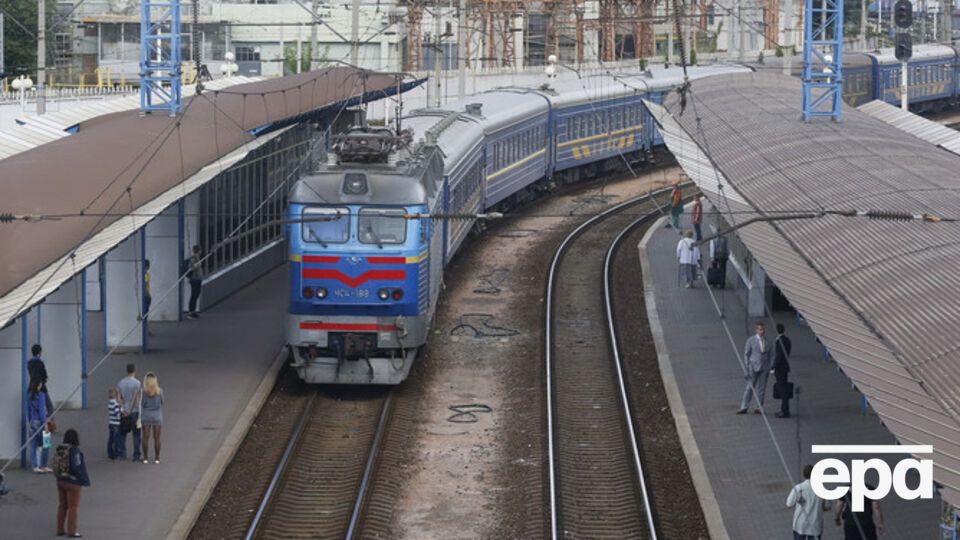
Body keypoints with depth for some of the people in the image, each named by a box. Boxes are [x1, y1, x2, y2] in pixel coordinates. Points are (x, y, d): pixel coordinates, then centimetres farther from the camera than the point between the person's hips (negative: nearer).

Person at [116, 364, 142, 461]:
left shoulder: (120, 383, 4)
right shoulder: (136, 383, -11)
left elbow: (118, 398, -1)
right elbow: (135, 398, -15)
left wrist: (123, 409, -6)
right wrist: (130, 410, -12)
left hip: (123, 413, 4)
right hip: (134, 412, -4)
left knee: (123, 434, 13)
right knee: (136, 435, 2)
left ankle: (122, 454, 14)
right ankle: (136, 455, 0)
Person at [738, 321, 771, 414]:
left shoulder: (767, 342, 7)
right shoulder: (751, 340, -2)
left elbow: (768, 356, 13)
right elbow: (746, 354, 0)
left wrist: (768, 369, 9)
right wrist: (746, 368, -6)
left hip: (764, 368, 3)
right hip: (753, 367, -3)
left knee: (761, 388, 2)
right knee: (750, 388, -3)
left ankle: (759, 408, 5)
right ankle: (744, 407, 1)